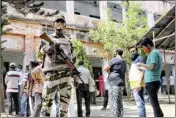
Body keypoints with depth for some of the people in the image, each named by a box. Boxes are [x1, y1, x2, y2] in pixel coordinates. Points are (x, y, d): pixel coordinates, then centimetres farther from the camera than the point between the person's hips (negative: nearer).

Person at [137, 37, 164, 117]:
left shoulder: (153, 53, -10)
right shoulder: (156, 53, 20)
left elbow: (152, 67, -21)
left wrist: (141, 64, -9)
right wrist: (143, 68, 20)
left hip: (152, 81, -10)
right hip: (154, 81, 10)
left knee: (155, 103, -8)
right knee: (154, 103, 16)